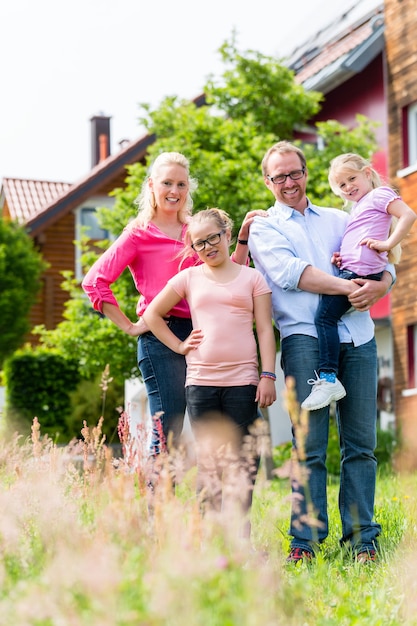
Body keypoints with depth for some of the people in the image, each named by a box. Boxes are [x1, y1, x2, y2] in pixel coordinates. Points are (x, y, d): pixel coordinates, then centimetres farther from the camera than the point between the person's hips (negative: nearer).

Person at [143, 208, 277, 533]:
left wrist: (268, 375, -3)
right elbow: (153, 314, 18)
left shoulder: (252, 278, 9)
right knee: (208, 461, 2)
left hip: (242, 381, -1)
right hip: (200, 381, 1)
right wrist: (178, 345, 8)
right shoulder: (189, 278, 11)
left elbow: (265, 329, 5)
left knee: (243, 462, -1)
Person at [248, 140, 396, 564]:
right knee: (309, 444, -8)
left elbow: (383, 264, 14)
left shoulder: (339, 220, 23)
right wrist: (347, 287, -15)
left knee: (361, 442, 1)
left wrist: (378, 287, -10)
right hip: (305, 337, -3)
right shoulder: (264, 228, 13)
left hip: (357, 336, 3)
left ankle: (361, 538, 6)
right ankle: (306, 540, -4)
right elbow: (290, 272, -6)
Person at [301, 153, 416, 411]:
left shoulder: (380, 194, 3)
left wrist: (388, 244, -18)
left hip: (361, 271, -10)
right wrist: (340, 259, 10)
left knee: (325, 315, -18)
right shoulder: (357, 208, 31)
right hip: (349, 270, 10)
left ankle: (328, 378, -23)